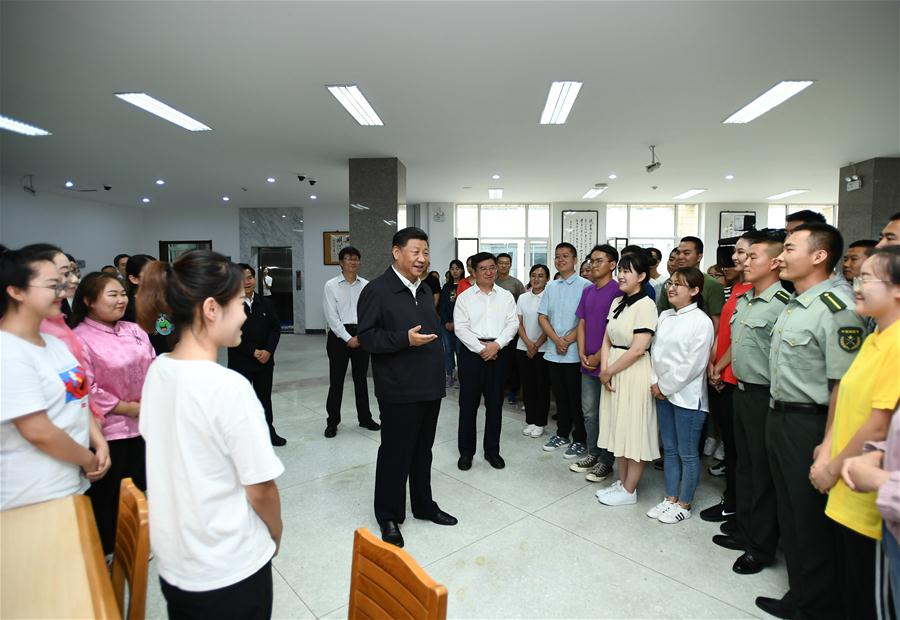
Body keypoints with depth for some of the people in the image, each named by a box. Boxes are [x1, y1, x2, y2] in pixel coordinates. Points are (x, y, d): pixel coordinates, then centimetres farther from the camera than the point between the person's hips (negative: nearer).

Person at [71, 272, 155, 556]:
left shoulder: (134, 330, 4)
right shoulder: (80, 339, -15)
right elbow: (87, 390, -18)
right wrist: (129, 408, -14)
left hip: (142, 423, 6)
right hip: (108, 429, -6)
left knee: (139, 487, 19)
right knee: (108, 494, 9)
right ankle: (105, 551, 29)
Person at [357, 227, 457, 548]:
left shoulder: (424, 290, 14)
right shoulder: (377, 290, -11)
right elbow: (366, 337, -15)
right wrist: (405, 339, -26)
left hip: (429, 387, 7)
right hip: (399, 391, -7)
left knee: (423, 451, 19)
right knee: (395, 454, 7)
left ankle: (424, 505, 37)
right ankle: (389, 516, 25)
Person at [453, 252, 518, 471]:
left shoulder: (506, 296, 8)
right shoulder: (465, 297, 3)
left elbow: (513, 324, 0)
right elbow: (460, 327, -5)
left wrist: (496, 344, -13)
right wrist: (481, 348, -12)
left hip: (498, 352, 2)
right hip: (472, 352, -1)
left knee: (495, 404, 9)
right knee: (468, 404, 4)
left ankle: (492, 450, 23)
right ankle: (466, 451, 17)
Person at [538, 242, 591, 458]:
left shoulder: (585, 285, -7)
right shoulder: (551, 287, 11)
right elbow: (542, 317, 7)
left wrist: (569, 339, -14)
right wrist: (556, 340, -7)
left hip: (574, 353, -5)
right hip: (553, 351, 5)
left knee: (576, 398, 4)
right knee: (560, 396, 16)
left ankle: (580, 440, 18)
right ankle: (562, 433, 31)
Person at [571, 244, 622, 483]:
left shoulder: (617, 291, -11)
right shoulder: (587, 291, 11)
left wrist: (598, 357, -12)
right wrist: (582, 354, -1)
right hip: (588, 363, 7)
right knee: (589, 412, 15)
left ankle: (606, 461, 21)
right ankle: (592, 454, 30)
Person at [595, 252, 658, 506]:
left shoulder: (645, 305, -14)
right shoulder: (617, 303, 10)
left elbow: (638, 348, -19)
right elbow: (607, 340, 8)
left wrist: (609, 371, -13)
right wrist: (604, 370, -5)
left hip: (634, 372, -8)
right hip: (613, 372, 8)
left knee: (634, 429, 4)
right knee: (618, 428, 15)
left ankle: (629, 490, 18)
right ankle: (621, 481, 29)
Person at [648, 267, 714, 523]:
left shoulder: (701, 321, -13)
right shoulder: (665, 316, 8)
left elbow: (692, 365, -16)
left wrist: (665, 386, -10)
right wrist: (655, 383, -3)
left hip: (687, 396, -7)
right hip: (663, 393, 7)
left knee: (687, 453, 7)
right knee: (669, 449, 16)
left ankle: (684, 504, 22)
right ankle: (670, 498, 30)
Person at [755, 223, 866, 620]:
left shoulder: (836, 308, -19)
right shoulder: (793, 304, 10)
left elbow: (843, 386, -22)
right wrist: (777, 418, 18)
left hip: (810, 424, -9)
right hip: (779, 419, 9)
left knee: (813, 524, 7)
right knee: (789, 515, 20)